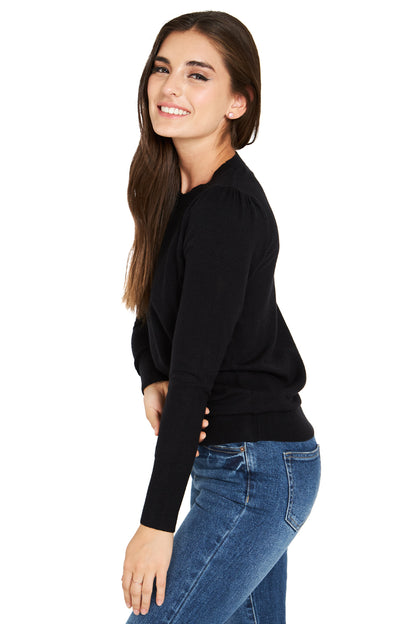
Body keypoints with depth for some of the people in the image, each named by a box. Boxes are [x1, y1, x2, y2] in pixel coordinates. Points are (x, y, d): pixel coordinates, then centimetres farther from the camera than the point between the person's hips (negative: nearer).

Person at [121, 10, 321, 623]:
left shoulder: (226, 209, -21)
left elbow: (196, 371, -24)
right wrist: (154, 385, -9)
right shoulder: (178, 193, 8)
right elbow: (150, 319, 14)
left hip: (254, 472, -9)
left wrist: (156, 524, -22)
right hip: (253, 463, 9)